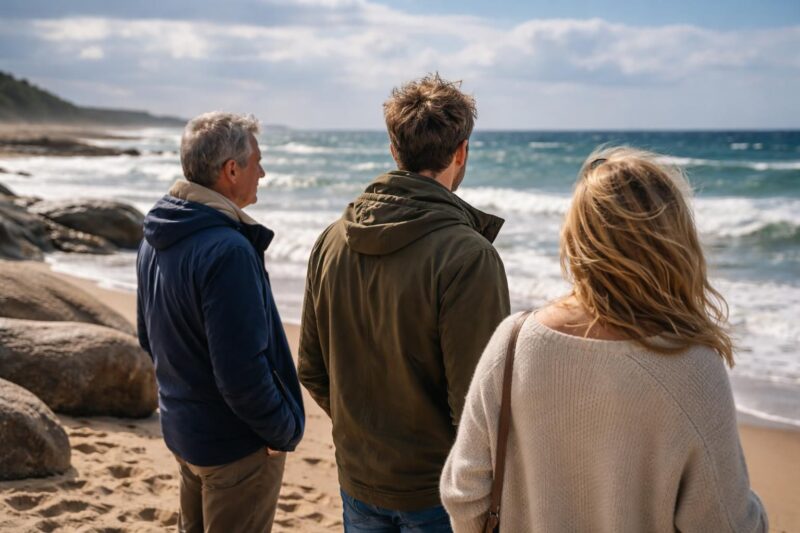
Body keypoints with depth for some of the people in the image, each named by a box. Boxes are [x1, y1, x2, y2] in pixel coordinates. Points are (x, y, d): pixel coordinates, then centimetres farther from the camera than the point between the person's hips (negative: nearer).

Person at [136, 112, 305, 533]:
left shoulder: (155, 239, 2)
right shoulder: (227, 250, -27)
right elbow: (242, 372, -28)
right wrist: (285, 432, -14)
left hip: (181, 426, 9)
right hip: (235, 441, -9)